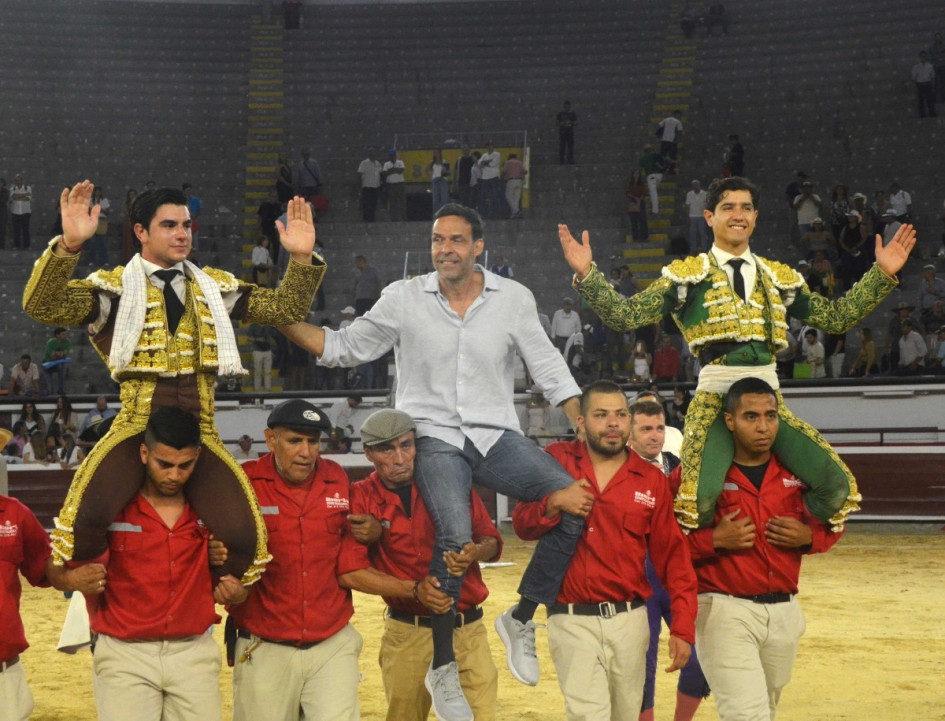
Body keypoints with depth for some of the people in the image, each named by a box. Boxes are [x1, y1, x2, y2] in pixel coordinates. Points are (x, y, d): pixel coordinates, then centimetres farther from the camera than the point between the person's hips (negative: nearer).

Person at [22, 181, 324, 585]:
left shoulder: (214, 286, 15)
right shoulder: (115, 286, 2)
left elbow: (284, 309, 13)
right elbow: (42, 306, -13)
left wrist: (302, 258, -4)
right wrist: (69, 244, -29)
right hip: (137, 429, -3)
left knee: (244, 534, -15)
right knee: (86, 514, -30)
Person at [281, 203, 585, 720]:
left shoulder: (513, 298, 4)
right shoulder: (404, 298, 3)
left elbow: (547, 367, 8)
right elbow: (345, 348, 9)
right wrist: (285, 322, -4)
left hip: (495, 435, 2)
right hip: (434, 436, -2)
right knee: (454, 536, -28)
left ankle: (521, 618, 0)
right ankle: (443, 666, -11)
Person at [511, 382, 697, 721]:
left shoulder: (652, 480, 5)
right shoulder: (557, 461, 3)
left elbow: (673, 556, 4)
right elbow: (522, 525, 3)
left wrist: (682, 628, -3)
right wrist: (554, 502, -18)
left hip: (629, 619, 2)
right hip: (571, 620, -2)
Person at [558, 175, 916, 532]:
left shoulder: (779, 277, 19)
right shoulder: (688, 274, 8)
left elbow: (836, 317, 18)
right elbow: (625, 315, 1)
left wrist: (882, 273, 12)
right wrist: (586, 274, -13)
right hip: (715, 397, -4)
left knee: (837, 486, -10)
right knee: (700, 497, -30)